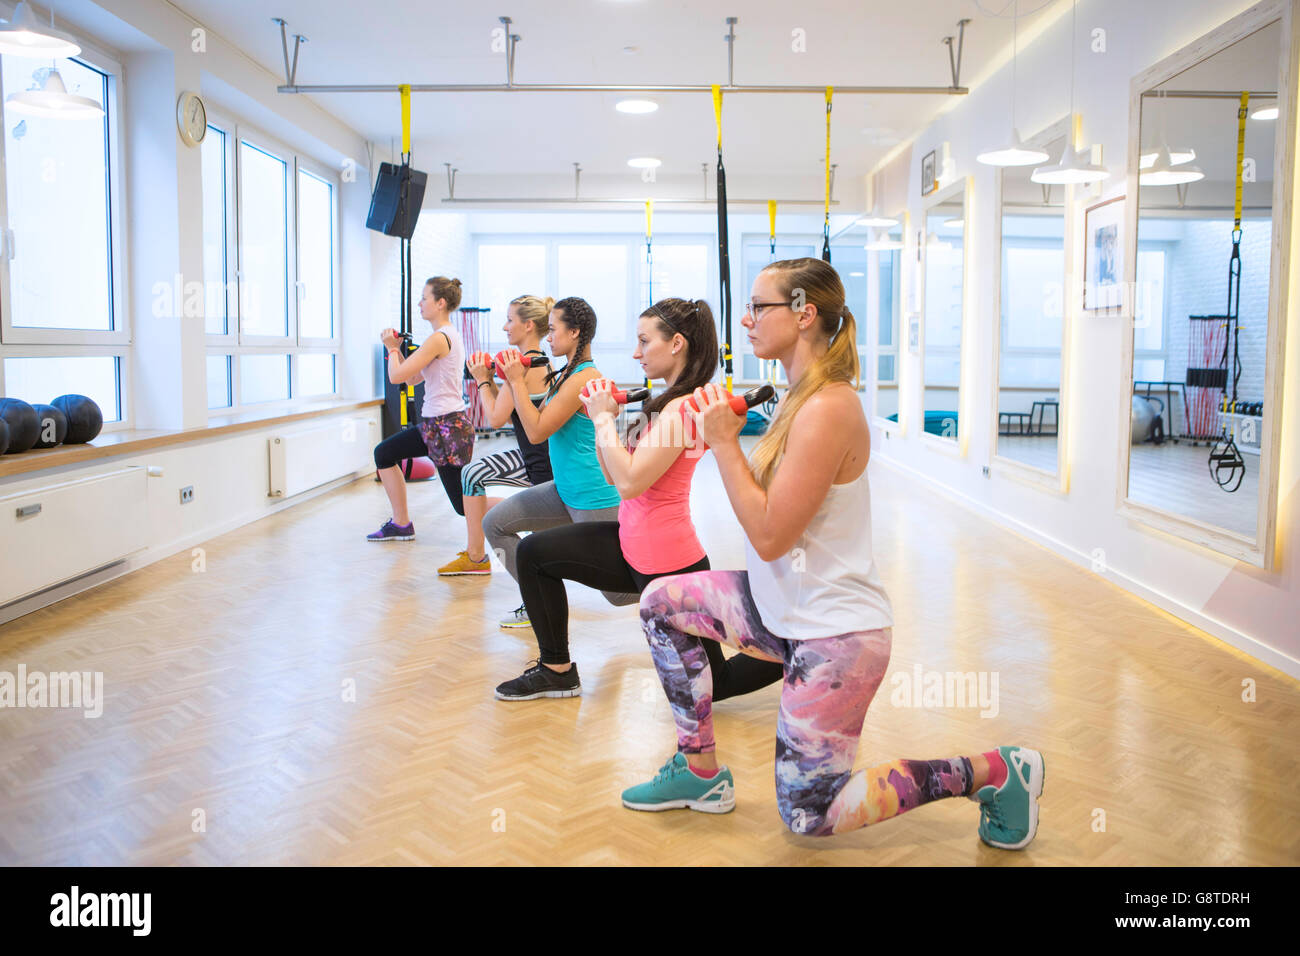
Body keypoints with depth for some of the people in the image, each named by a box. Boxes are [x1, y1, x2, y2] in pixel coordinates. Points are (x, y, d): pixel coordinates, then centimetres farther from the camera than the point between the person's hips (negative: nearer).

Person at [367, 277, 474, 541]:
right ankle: (401, 524, 22)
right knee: (383, 453, 17)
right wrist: (397, 349, 10)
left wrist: (392, 349, 0)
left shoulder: (439, 339, -19)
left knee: (465, 504, -4)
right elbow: (412, 378, 19)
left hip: (447, 427, -10)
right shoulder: (450, 335, 13)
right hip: (436, 423, 10)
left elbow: (397, 376, -18)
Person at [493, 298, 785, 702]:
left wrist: (604, 418, -16)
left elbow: (631, 482, -27)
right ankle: (556, 670, 19)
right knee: (533, 552, 10)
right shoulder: (667, 402, 10)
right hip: (633, 543, 10)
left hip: (665, 562, -10)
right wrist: (603, 420, -2)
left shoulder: (684, 407, -21)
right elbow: (615, 476, 11)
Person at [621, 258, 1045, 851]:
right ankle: (701, 772, 21)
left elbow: (769, 535, -24)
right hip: (789, 607, 9)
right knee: (661, 602, 9)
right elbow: (770, 510, 10)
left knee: (807, 816, 0)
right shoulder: (802, 397, 6)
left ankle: (993, 772, 9)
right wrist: (725, 436, 3)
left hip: (835, 630, -9)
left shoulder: (827, 408, -25)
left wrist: (724, 443, -18)